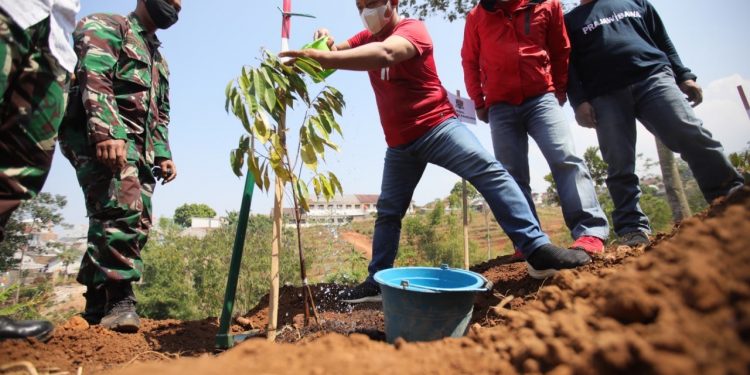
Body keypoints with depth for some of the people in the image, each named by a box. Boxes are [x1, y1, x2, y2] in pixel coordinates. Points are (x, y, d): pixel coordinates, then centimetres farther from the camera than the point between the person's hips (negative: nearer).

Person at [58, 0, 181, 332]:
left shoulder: (158, 59, 31)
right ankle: (119, 299, -22)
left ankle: (98, 305, 9)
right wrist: (106, 132, -26)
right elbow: (94, 79, -12)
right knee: (123, 208, -26)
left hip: (139, 149, 8)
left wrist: (163, 154, 14)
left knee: (136, 224, 1)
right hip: (100, 138, -8)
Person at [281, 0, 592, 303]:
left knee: (489, 171, -24)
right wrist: (324, 43, -20)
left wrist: (322, 57, -45)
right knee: (388, 211, 8)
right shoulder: (366, 38, 12)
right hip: (400, 143, 6)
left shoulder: (412, 29, -13)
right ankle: (377, 283, 18)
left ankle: (538, 250, -21)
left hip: (437, 126, -6)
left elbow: (384, 54, -35)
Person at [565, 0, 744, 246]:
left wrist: (684, 76, 11)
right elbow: (568, 66, 7)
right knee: (620, 166, -8)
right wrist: (579, 101, -7)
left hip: (654, 77, 2)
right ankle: (632, 228, -7)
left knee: (691, 135, -15)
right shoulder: (570, 21, 19)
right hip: (605, 95, -2)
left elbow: (663, 41, 23)